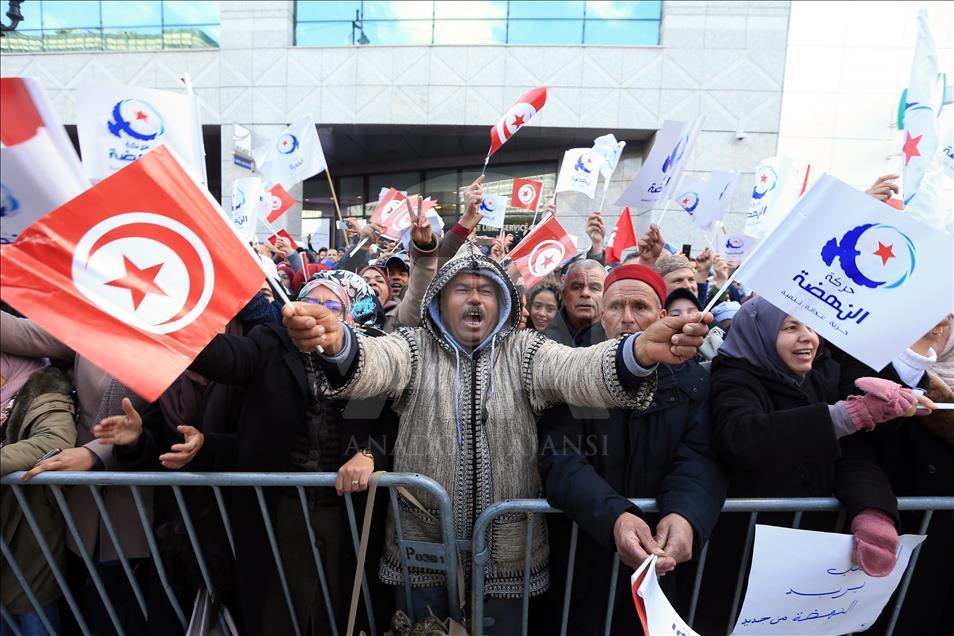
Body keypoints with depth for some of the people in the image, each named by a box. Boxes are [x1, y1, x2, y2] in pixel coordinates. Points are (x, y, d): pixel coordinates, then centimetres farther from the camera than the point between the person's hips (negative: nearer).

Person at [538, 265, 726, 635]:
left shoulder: (690, 379, 0)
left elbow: (699, 458, -10)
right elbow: (561, 458, -19)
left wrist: (686, 515, -31)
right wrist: (613, 516, -36)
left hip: (661, 558, 2)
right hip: (581, 555, -2)